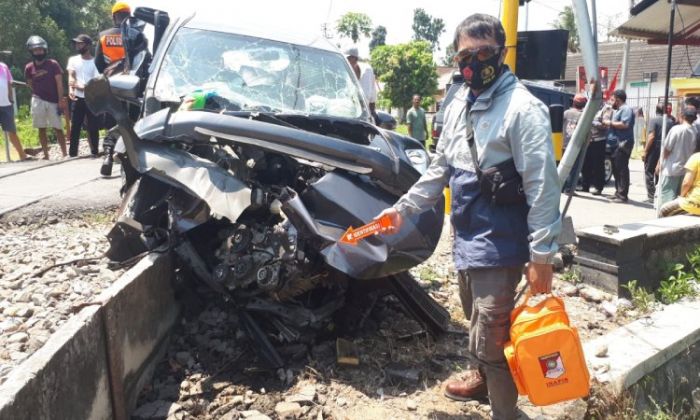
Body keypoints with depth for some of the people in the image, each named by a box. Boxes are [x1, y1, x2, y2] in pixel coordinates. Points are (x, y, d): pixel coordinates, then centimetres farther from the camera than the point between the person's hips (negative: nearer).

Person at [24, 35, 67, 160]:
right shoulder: (29, 68, 3)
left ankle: (64, 154, 4)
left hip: (53, 101, -2)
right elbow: (30, 84, 17)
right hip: (38, 101, 2)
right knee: (41, 129, 4)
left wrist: (61, 100, -11)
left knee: (57, 128, -2)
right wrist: (38, 93, 8)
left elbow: (59, 83, -6)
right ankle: (46, 155, 10)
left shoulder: (53, 64, -4)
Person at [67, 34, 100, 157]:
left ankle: (94, 153, 11)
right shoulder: (73, 60, 11)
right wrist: (71, 89, -22)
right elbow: (71, 77, -2)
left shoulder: (95, 62, 1)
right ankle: (72, 154, 8)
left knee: (93, 128, 1)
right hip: (77, 99, 2)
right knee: (74, 127, 3)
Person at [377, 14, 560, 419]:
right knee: (477, 319, 25)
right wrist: (404, 207, 12)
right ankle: (482, 378, 48)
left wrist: (542, 254, -22)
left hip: (500, 240, -8)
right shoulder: (459, 105, 8)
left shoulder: (523, 108, -17)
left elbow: (543, 185, -20)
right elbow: (441, 168, 16)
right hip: (467, 233, 8)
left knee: (490, 336, -1)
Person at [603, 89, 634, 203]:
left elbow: (625, 124, -23)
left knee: (622, 169, -9)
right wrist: (607, 123, 14)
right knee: (616, 169, 14)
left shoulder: (626, 109, -10)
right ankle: (618, 192, 22)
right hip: (615, 144, 11)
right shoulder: (618, 110, 21)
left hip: (623, 144, -11)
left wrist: (611, 123, -13)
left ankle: (623, 195, -8)